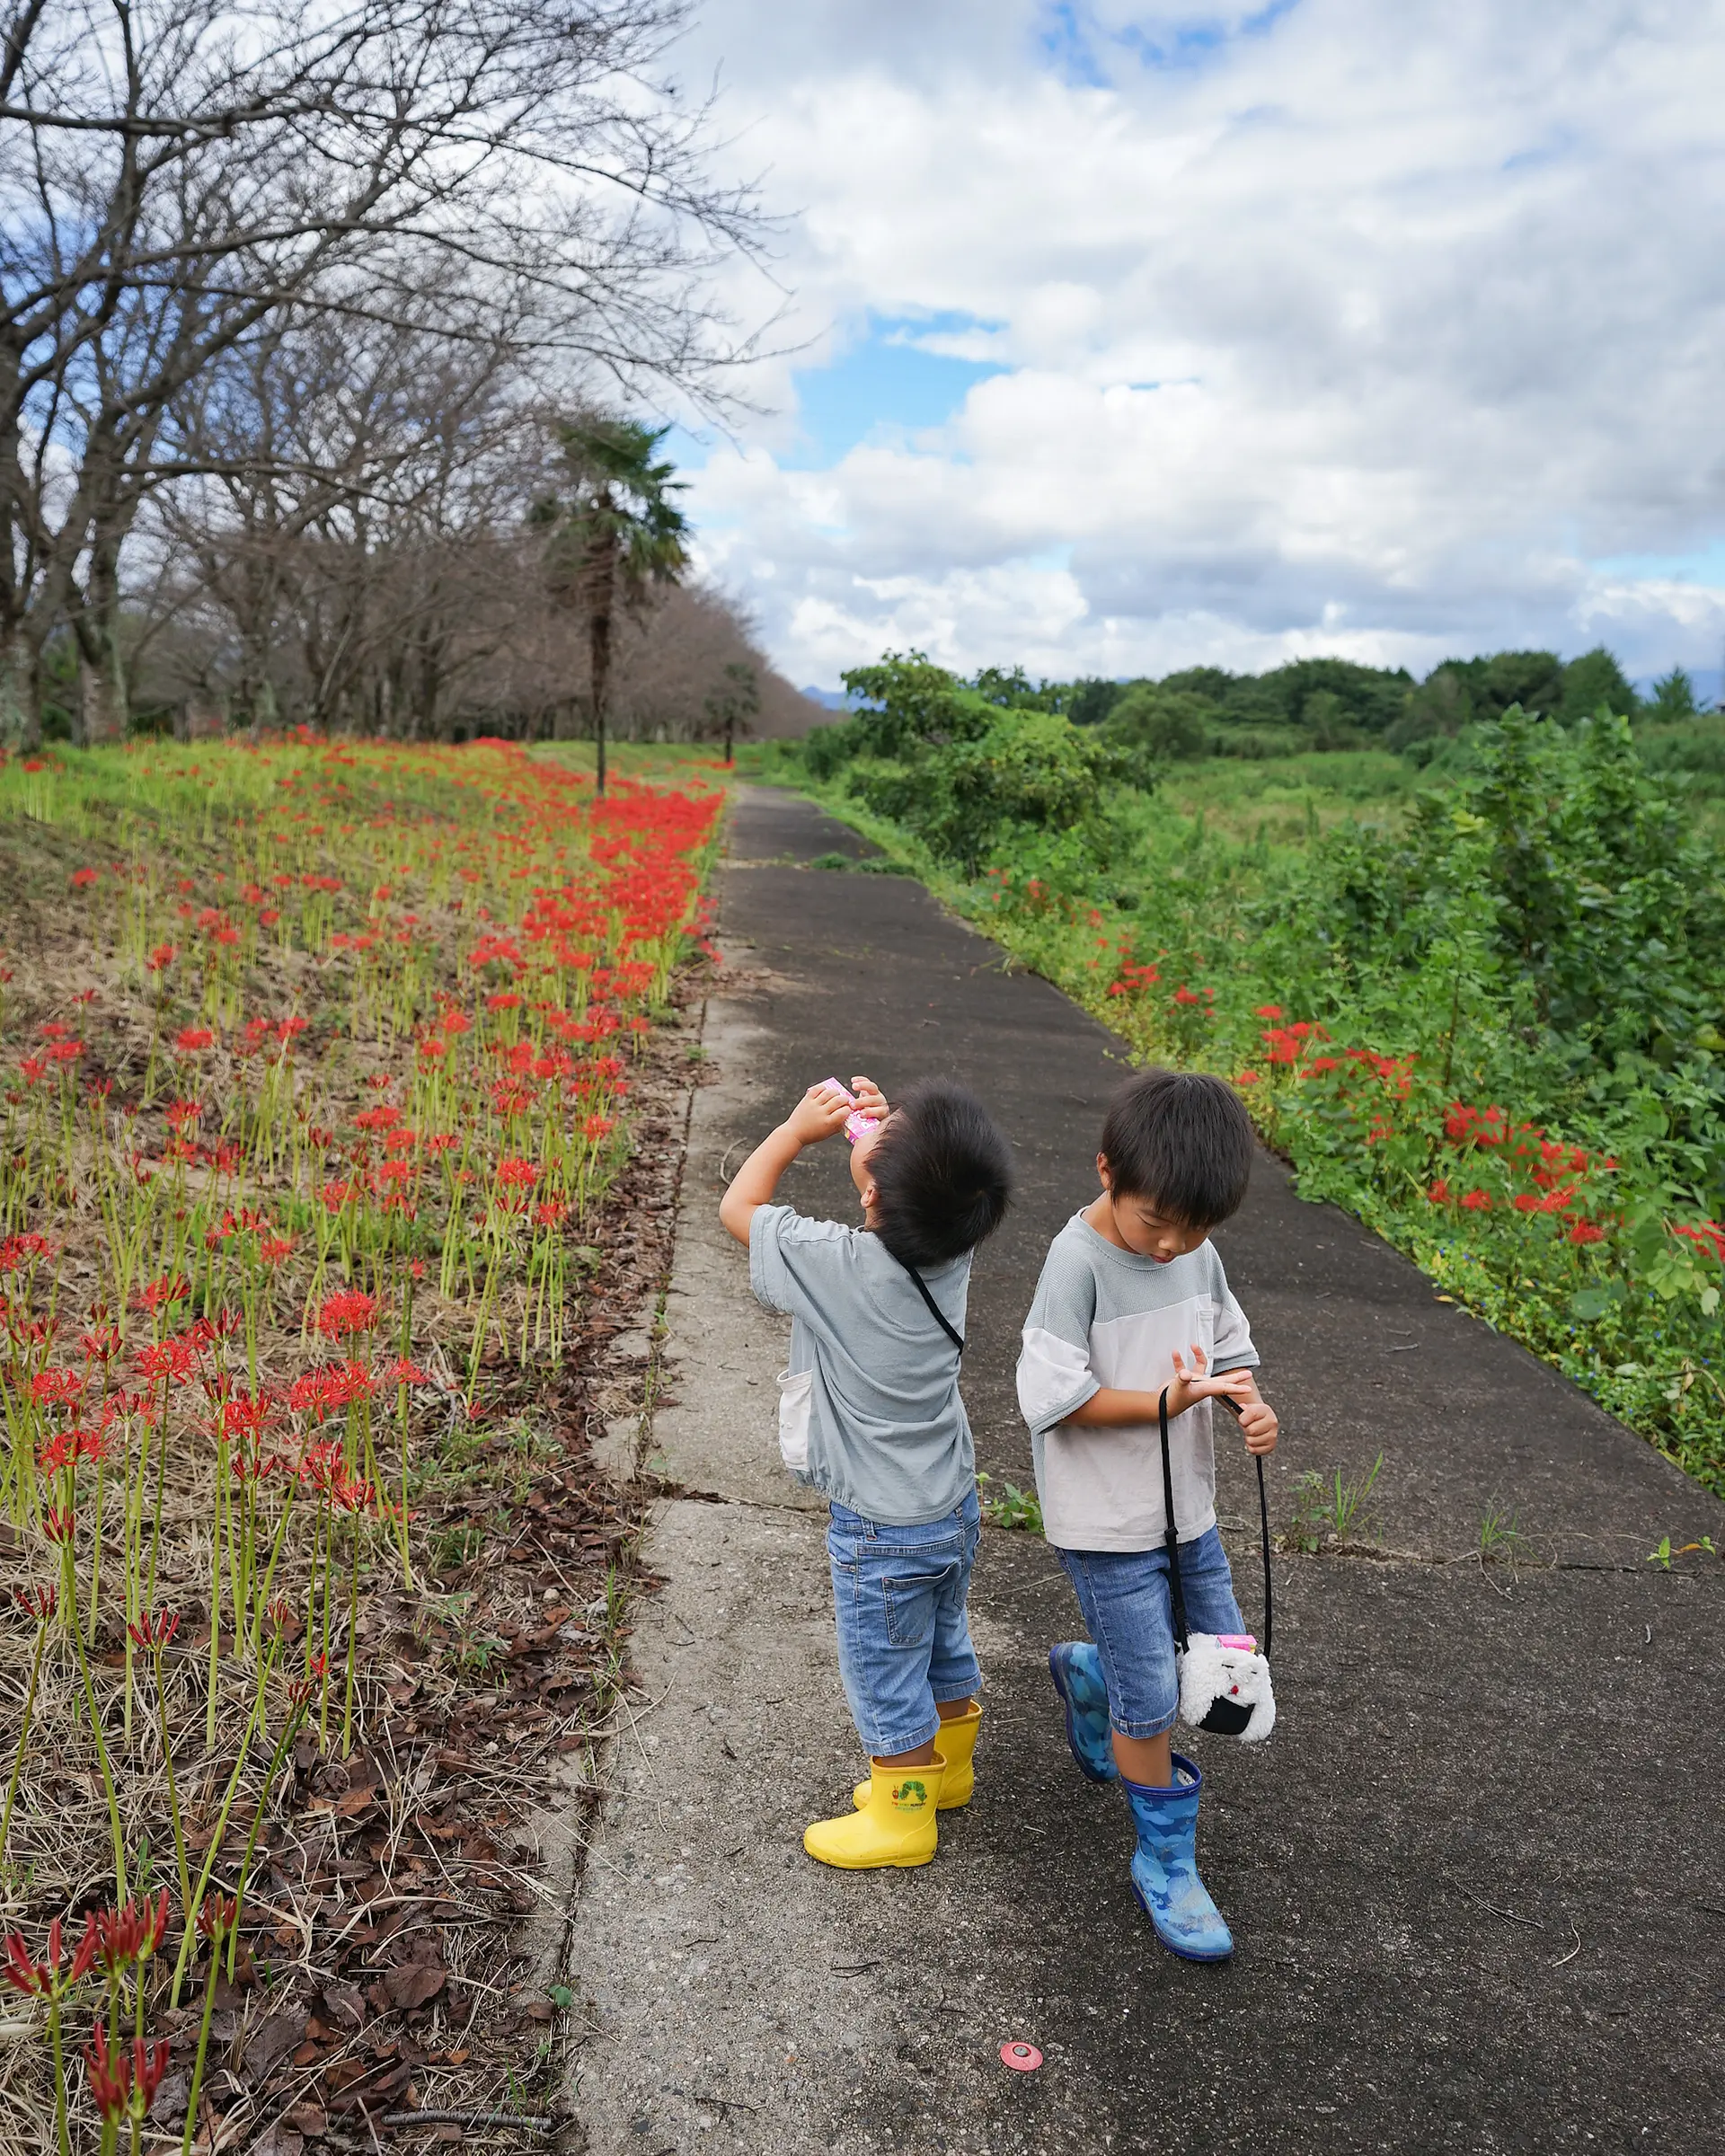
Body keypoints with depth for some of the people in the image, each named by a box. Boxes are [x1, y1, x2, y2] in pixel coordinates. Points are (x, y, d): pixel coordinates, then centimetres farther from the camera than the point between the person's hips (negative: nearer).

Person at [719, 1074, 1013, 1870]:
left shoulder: (836, 1265, -30)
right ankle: (944, 1768, 50)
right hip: (954, 1508, 7)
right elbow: (939, 1190, 10)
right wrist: (893, 1128, -8)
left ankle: (901, 1818, 34)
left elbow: (737, 1209, -14)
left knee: (885, 1677, 15)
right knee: (943, 1649, 27)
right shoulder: (952, 1248, -15)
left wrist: (798, 1127, -7)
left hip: (882, 1532, -7)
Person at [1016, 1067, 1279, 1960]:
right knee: (1153, 1704, 1)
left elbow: (1229, 1348, 10)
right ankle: (1166, 1863, 24)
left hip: (1185, 1508, 7)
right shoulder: (1078, 1262, -23)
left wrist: (1252, 1405, -10)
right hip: (1107, 1525, -7)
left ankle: (1086, 1673, 45)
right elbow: (1055, 1399, -23)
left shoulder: (1197, 1253, -2)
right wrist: (1167, 1400, -27)